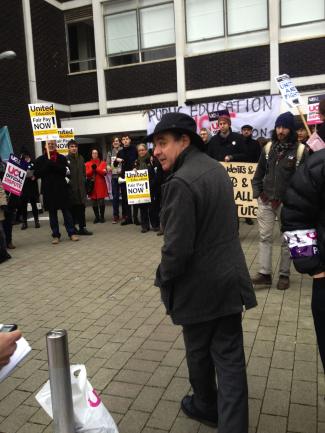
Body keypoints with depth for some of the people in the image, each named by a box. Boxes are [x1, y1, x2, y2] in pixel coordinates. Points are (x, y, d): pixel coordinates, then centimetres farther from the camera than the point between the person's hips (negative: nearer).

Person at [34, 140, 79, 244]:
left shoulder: (62, 158, 7)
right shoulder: (40, 159, 7)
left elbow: (65, 170, -8)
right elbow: (37, 173, -3)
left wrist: (52, 164, -17)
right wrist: (48, 165, -14)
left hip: (62, 189, -1)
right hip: (48, 190, 1)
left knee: (66, 211, 2)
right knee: (52, 213, 6)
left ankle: (71, 233, 8)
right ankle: (56, 235, 12)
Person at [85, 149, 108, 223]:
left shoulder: (103, 163, 8)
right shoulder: (87, 164, 11)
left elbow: (104, 173, -5)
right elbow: (87, 174, 0)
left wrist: (96, 168, -14)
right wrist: (92, 169, -15)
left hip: (101, 185, -1)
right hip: (92, 185, 1)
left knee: (101, 201, -5)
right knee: (94, 202, 0)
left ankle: (102, 217, 7)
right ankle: (96, 217, 10)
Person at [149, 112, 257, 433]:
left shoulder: (181, 182, -23)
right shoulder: (217, 168, 6)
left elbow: (177, 247, -23)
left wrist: (163, 279, -5)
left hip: (199, 286, -7)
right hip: (230, 277, 7)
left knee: (199, 353, 18)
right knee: (230, 356, 11)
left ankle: (206, 407, 41)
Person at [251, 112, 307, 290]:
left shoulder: (300, 150, -7)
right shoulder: (268, 147, 5)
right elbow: (259, 173, 12)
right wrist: (257, 193, 4)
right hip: (266, 202, 4)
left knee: (287, 240, 8)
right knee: (265, 237, 4)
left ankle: (284, 275, 20)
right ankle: (265, 273, 11)